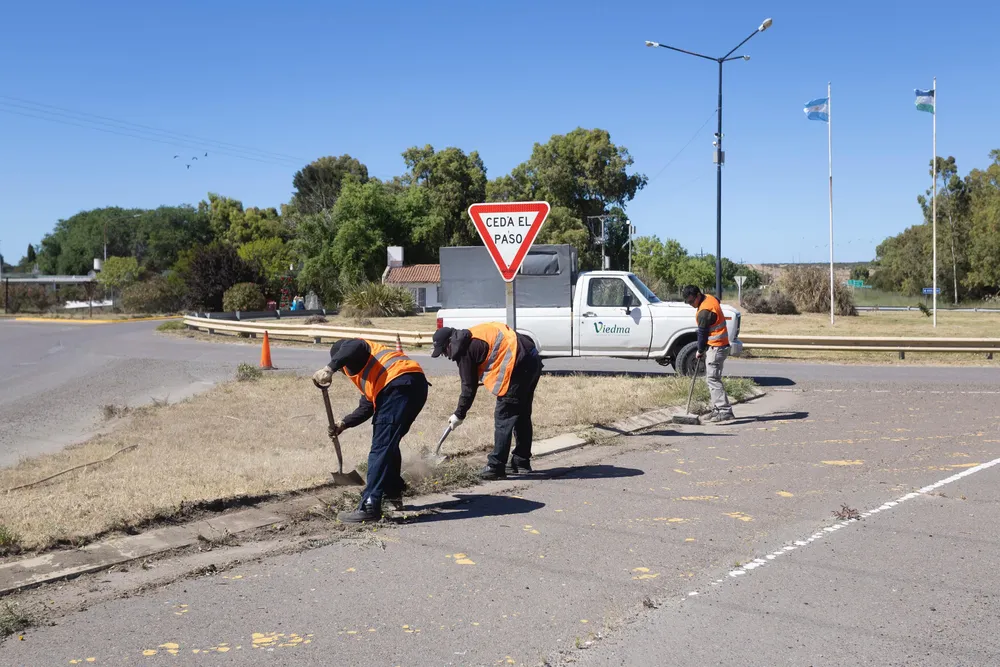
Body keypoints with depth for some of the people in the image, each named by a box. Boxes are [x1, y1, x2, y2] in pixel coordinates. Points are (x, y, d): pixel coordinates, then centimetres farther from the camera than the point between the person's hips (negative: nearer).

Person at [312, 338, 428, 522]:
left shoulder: (350, 353, 15)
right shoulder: (366, 373, 39)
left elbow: (354, 348, -13)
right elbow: (368, 407, 35)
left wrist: (328, 369, -23)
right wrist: (343, 424, 30)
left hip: (399, 384, -10)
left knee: (380, 448, -9)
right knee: (389, 444, 24)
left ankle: (369, 507, -10)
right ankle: (392, 492, 36)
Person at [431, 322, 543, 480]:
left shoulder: (464, 349, -5)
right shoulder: (473, 337, 21)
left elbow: (469, 387, -2)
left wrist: (459, 414, 8)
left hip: (518, 366, -9)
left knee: (503, 419, -3)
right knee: (522, 416, 17)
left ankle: (496, 467, 0)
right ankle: (521, 462, 26)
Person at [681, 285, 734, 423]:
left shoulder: (704, 312, -20)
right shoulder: (710, 298, 9)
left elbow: (702, 333, -14)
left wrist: (700, 351, 2)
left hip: (715, 348, -10)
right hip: (720, 345, 10)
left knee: (712, 378, -13)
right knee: (711, 378, 12)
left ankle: (725, 411, -16)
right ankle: (717, 410, 14)